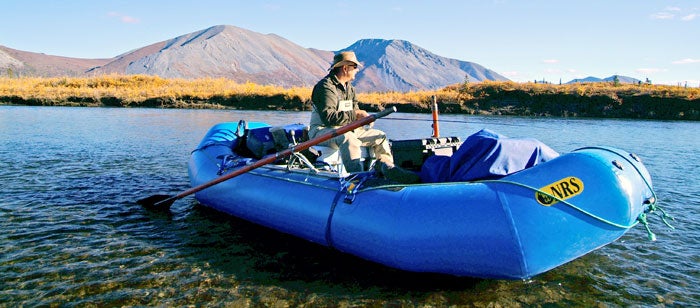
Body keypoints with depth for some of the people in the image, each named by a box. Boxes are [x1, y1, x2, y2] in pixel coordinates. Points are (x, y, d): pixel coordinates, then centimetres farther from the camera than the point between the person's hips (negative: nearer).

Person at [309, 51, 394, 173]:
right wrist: (354, 114, -26)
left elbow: (355, 110, 17)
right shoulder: (325, 86, -17)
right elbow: (328, 117, -28)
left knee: (380, 136, 5)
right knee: (348, 138, -42)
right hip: (322, 130, -9)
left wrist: (361, 115, -8)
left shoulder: (349, 87, 14)